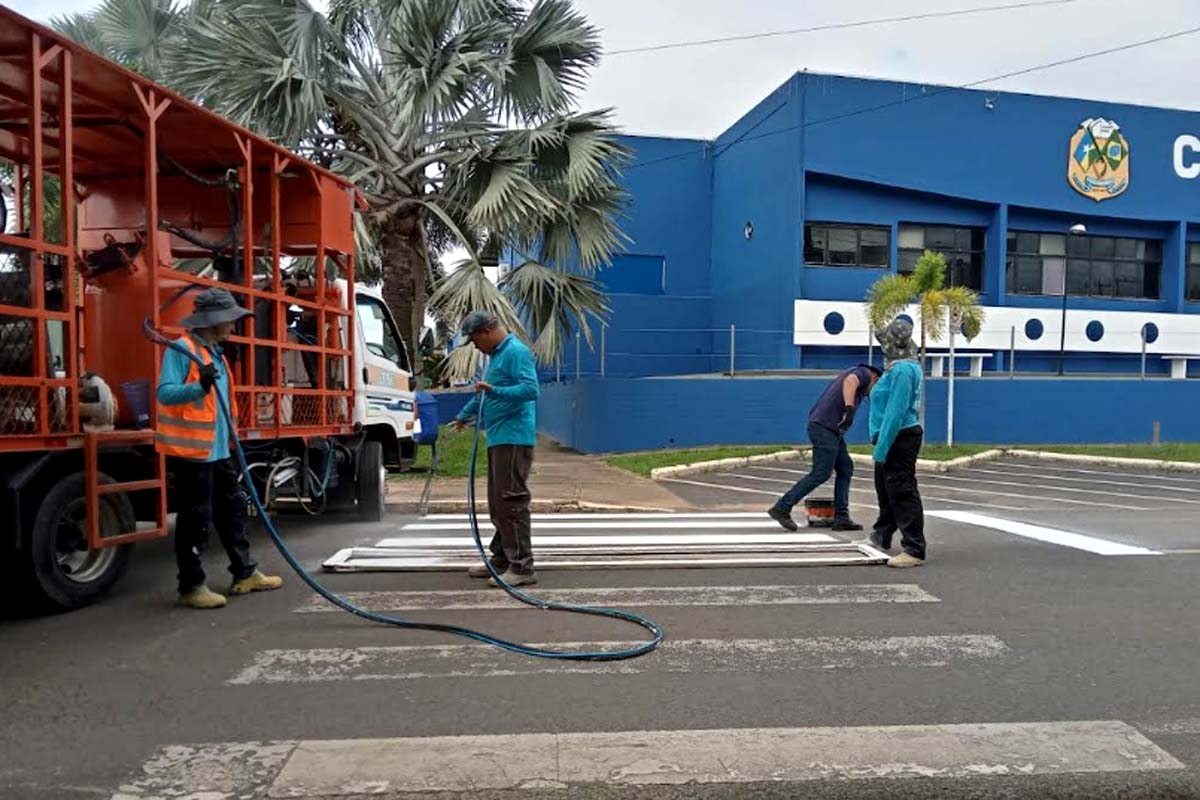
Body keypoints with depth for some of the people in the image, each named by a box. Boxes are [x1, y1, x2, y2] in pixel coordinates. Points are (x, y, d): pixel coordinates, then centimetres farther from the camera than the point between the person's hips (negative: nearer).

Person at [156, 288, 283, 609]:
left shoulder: (216, 353, 16)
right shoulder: (181, 350, -11)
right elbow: (165, 392, -23)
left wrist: (231, 435, 24)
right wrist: (200, 386, -38)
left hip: (218, 451, 9)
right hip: (190, 451, -9)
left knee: (232, 510, 15)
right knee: (195, 520, -2)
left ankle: (245, 574, 26)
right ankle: (191, 586, 10)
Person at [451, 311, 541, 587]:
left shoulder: (516, 351, -10)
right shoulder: (496, 355, 21)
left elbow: (531, 389, -23)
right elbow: (483, 393, 35)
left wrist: (495, 391, -32)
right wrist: (463, 416, 46)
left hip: (514, 439, -10)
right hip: (498, 438, 10)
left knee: (511, 501, -11)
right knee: (497, 503, 13)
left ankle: (522, 567, -8)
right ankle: (502, 560, 21)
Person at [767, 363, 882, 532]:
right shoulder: (864, 372, 4)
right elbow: (850, 381, -21)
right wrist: (850, 409, -31)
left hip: (831, 429, 10)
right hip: (825, 427, -10)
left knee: (845, 469, 10)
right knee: (820, 473, -9)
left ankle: (841, 518, 9)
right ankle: (782, 508, -7)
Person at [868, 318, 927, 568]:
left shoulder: (903, 369, -20)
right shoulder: (898, 367, 12)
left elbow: (895, 412, -25)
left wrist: (881, 448, -24)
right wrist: (881, 444, 21)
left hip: (899, 439, -11)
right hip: (894, 438, 11)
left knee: (903, 493, -7)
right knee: (886, 490, 22)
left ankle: (915, 551, -2)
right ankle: (881, 537, 38)